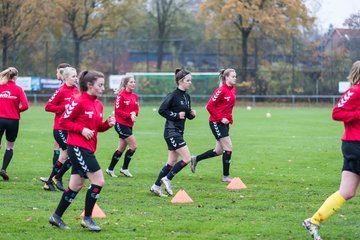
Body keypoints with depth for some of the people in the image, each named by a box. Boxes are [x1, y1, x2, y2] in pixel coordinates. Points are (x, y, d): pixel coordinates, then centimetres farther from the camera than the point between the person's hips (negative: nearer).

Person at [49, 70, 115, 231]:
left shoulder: (99, 105, 12)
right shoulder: (79, 102, -13)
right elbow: (63, 121, -10)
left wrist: (107, 124, 1)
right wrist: (82, 130, -18)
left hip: (88, 149, 9)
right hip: (77, 147, -9)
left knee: (76, 185, 12)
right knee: (98, 181, -11)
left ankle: (57, 217, 22)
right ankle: (87, 218, -1)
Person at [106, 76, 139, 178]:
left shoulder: (134, 96, 11)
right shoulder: (121, 96, -11)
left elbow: (136, 109, 13)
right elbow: (118, 110, -14)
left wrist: (134, 114, -10)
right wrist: (129, 115, -22)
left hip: (129, 125, 8)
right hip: (121, 124, -8)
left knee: (121, 149, 10)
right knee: (133, 145, -10)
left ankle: (110, 169, 18)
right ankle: (125, 168, 3)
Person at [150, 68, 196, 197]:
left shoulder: (187, 97, 12)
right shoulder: (173, 96, -14)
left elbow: (188, 115, 21)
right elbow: (161, 110, -14)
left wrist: (192, 114, 0)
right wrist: (176, 115, -18)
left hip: (179, 132, 9)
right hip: (171, 131, -9)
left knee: (172, 162, 9)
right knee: (187, 158, -12)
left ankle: (156, 186, 16)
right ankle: (167, 179, 0)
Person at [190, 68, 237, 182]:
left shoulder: (233, 90, 10)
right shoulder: (221, 91, -17)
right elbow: (209, 106, -16)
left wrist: (230, 119, 9)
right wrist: (221, 118, -18)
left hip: (225, 123, 9)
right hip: (216, 122, -9)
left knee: (219, 151, 13)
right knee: (228, 148, -7)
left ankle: (196, 159, 31)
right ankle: (226, 176, 4)